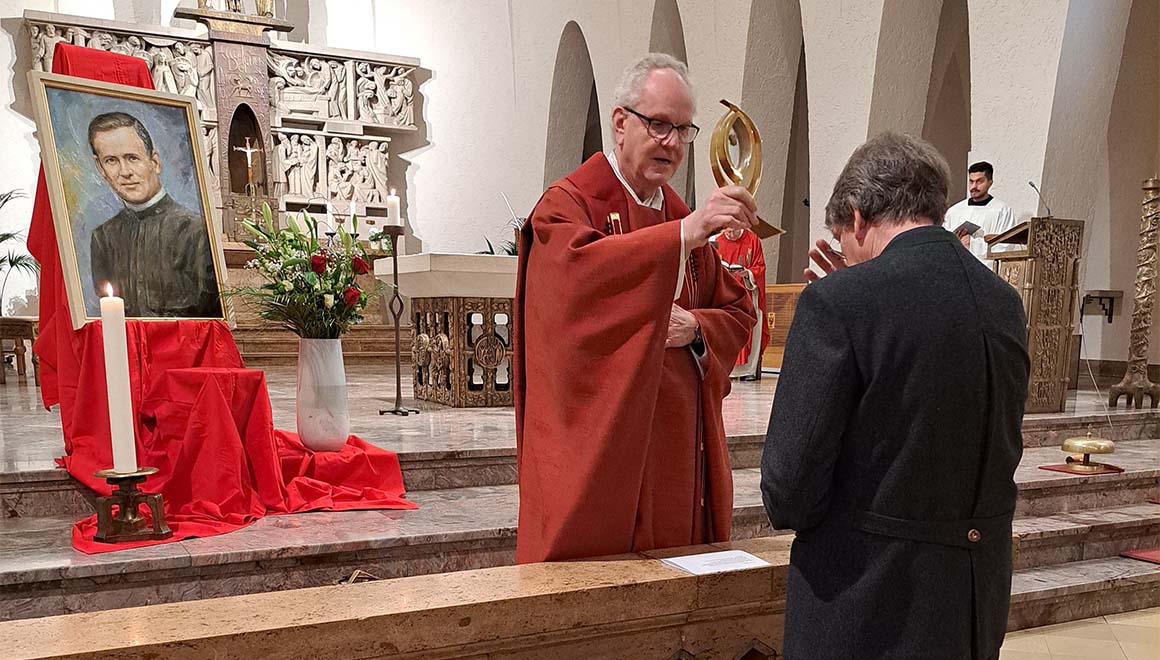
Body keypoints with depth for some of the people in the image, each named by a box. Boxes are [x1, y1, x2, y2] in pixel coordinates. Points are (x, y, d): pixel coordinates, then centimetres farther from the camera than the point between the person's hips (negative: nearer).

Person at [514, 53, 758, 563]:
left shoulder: (686, 219, 15)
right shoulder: (568, 205, -6)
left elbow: (736, 312, 15)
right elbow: (577, 272, -28)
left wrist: (696, 328, -7)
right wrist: (683, 234, -37)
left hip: (676, 452, 7)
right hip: (599, 448, -6)